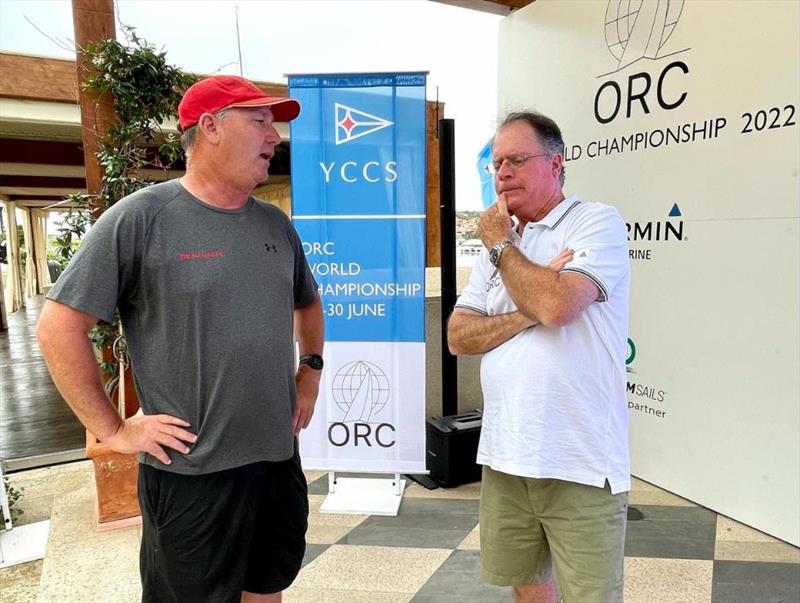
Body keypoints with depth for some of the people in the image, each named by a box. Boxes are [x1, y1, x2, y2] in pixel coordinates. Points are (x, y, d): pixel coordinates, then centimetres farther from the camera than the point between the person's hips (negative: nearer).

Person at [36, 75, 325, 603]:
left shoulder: (276, 224, 6)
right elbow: (59, 326, -11)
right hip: (191, 471, -5)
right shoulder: (139, 218, -13)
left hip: (280, 457, 6)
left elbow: (308, 303, 22)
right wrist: (113, 429, -12)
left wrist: (310, 372, 11)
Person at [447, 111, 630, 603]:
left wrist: (502, 245, -8)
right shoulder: (500, 245, 12)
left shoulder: (599, 223, -7)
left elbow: (555, 305, -24)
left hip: (581, 463, -6)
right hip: (506, 455, 6)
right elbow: (458, 335, 4)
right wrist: (527, 315, -12)